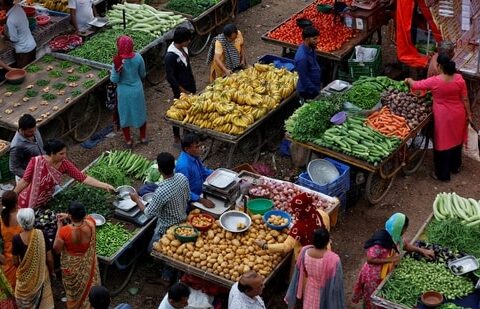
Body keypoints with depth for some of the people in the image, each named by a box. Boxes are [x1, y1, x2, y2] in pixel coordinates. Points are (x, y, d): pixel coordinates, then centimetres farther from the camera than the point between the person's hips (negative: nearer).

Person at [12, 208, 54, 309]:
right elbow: (49, 258, -11)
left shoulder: (17, 239, -20)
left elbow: (16, 261, -8)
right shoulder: (41, 235, -19)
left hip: (25, 276, 0)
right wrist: (51, 271, 7)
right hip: (41, 275, 0)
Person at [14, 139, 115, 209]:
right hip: (27, 203, -4)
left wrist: (105, 186, -23)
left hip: (44, 203, 4)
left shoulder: (64, 164, -17)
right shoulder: (36, 162, -29)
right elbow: (25, 181, -18)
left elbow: (84, 178, -17)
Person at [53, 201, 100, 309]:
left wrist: (59, 227, -15)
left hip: (72, 266, -2)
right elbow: (85, 217, 1)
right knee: (88, 285, 29)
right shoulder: (90, 223, -26)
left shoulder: (65, 231, -34)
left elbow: (56, 249, -17)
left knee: (73, 290, 25)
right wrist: (67, 216, -7)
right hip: (87, 263, 2)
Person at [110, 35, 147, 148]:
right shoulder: (138, 57, -14)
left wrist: (116, 68, -28)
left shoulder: (119, 61, -24)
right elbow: (143, 74, 0)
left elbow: (114, 80, -16)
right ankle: (143, 137, 38)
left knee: (125, 115, 17)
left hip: (124, 92, -3)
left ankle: (128, 140, 29)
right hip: (137, 89, 3)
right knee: (140, 113, 22)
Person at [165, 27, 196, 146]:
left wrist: (193, 85, 16)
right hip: (180, 90, -8)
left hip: (190, 87, 8)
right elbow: (170, 78, -24)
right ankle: (176, 138, 23)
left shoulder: (184, 48, -2)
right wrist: (183, 91, -17)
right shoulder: (170, 56, -27)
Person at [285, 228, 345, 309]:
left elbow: (299, 274, -7)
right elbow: (335, 284, -25)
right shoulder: (333, 259, -37)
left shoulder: (305, 252, -24)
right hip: (326, 295, -4)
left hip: (310, 291, 4)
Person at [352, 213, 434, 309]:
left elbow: (405, 245, 13)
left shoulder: (395, 237, -7)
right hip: (374, 276, -8)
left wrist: (422, 251, 4)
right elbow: (370, 259, -32)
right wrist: (390, 259, -29)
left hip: (384, 274, 8)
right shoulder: (381, 241, -34)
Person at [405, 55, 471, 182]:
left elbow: (415, 85, -7)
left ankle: (442, 174, 20)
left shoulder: (434, 81, -21)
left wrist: (408, 80, 15)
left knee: (443, 143, 9)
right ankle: (455, 167, 42)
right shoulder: (459, 78, -11)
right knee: (456, 139, 23)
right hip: (458, 114, 4)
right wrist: (468, 113, 9)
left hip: (443, 117, -4)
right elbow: (465, 99, -4)